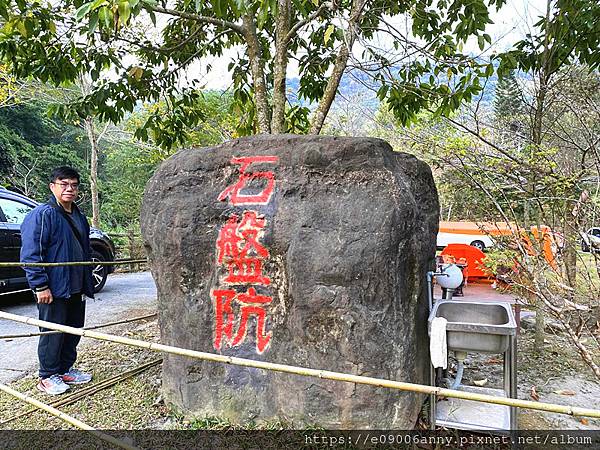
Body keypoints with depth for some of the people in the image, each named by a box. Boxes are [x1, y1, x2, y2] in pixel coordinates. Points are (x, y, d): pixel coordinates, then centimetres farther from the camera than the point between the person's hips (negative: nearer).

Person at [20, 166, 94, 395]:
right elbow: (31, 254, -16)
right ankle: (47, 377, 18)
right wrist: (41, 286, -19)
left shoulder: (79, 217, 14)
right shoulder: (42, 214, -11)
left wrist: (87, 284, 18)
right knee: (53, 333, 3)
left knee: (73, 331, 15)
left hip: (76, 288, 8)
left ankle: (65, 370, 30)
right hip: (54, 289, -8)